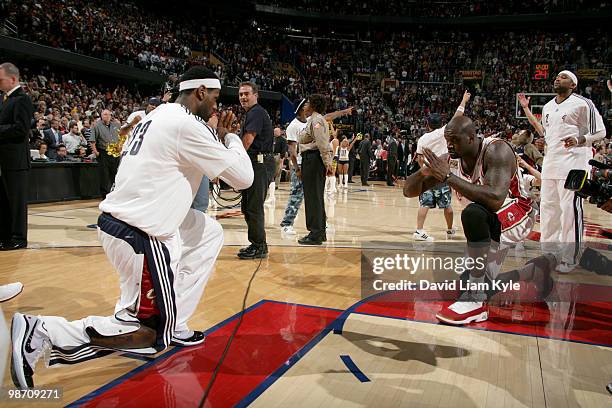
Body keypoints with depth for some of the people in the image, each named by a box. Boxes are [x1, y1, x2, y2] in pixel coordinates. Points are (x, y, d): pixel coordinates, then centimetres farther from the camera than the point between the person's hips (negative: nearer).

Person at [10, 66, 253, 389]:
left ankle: (172, 324, 23)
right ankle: (40, 332, -4)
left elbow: (196, 166, 25)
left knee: (210, 233, 23)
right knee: (150, 335, 4)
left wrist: (219, 138, 19)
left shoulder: (160, 115, 15)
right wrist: (231, 137, 6)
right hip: (140, 234, -10)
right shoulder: (187, 124, -14)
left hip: (124, 219, 10)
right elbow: (243, 178, -10)